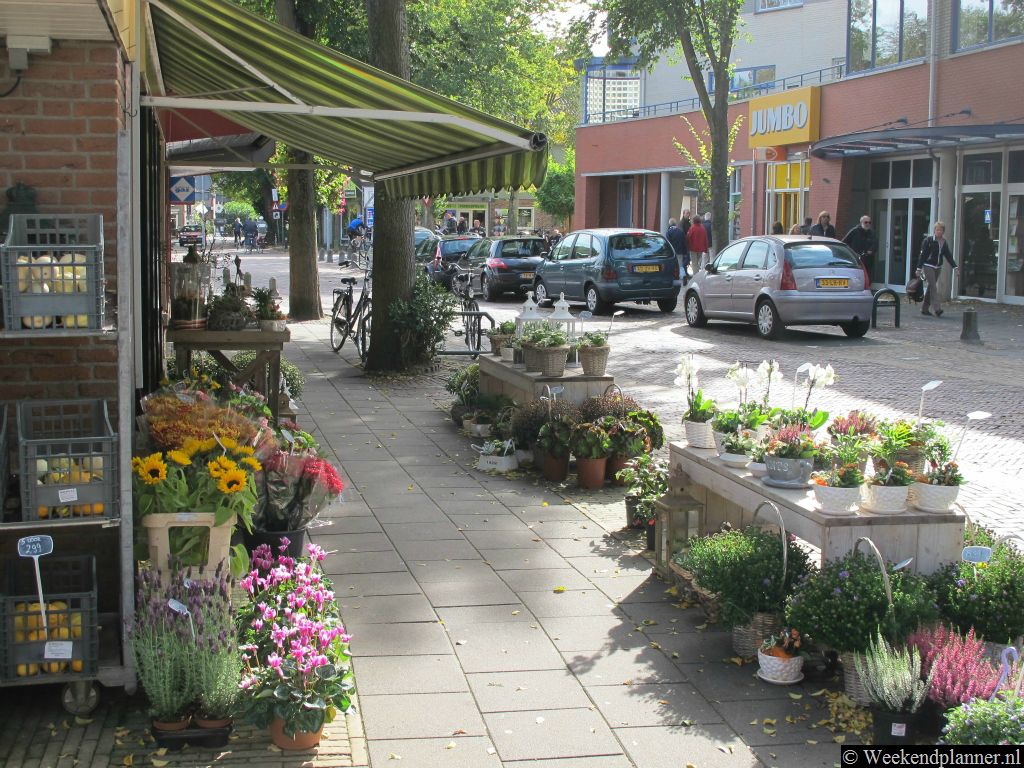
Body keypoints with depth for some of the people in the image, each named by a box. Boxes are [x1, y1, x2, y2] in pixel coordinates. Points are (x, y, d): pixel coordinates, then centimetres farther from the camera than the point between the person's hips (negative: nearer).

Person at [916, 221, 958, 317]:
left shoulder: (945, 242, 8)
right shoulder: (928, 240, -7)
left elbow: (948, 255, 14)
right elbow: (922, 254, -7)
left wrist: (955, 267, 7)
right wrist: (919, 267, -10)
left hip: (938, 267, 6)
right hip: (928, 266, -6)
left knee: (931, 287, 9)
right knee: (933, 287, -15)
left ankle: (925, 309, 16)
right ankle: (937, 308, -23)